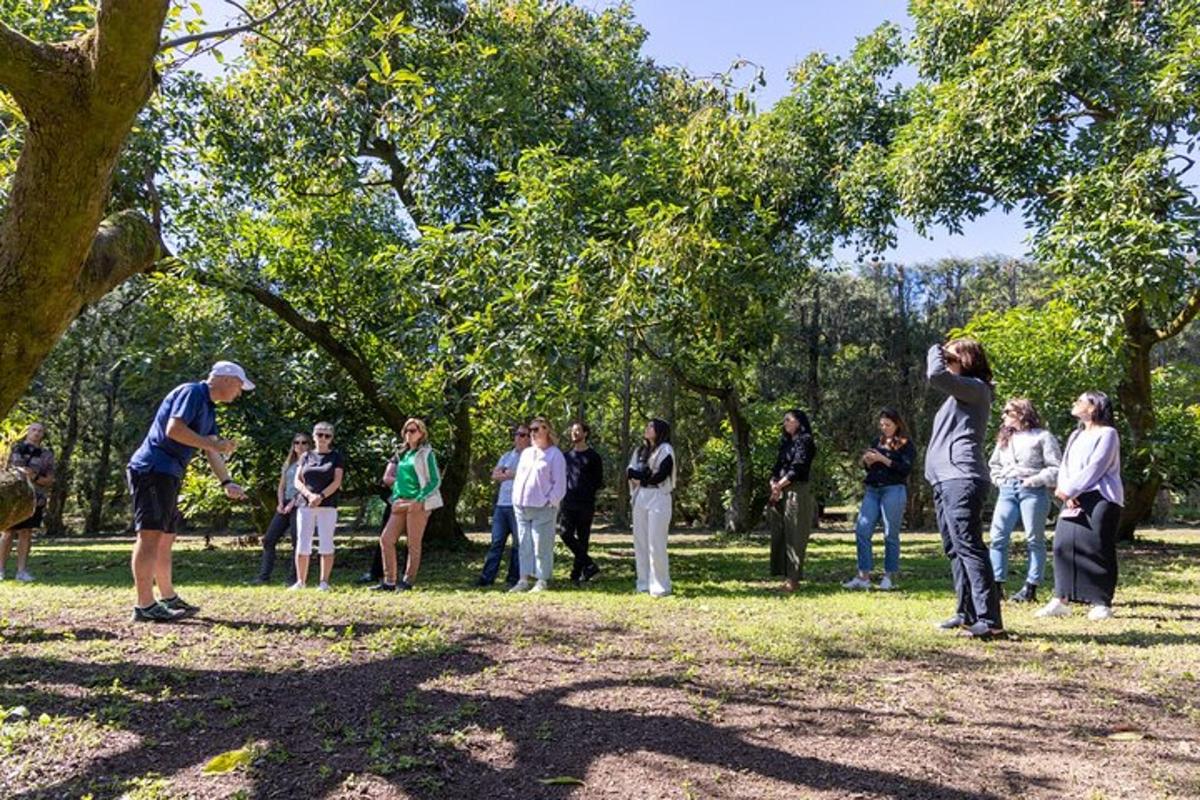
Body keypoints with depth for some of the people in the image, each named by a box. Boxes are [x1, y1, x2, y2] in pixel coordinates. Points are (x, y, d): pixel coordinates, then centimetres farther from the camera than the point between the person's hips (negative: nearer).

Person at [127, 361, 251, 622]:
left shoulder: (208, 408, 20)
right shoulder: (191, 392, -9)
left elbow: (211, 450, 18)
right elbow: (173, 429, -22)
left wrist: (227, 483, 8)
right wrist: (213, 443, -17)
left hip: (168, 474, 10)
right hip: (152, 470, -10)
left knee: (165, 537, 15)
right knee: (151, 535, -12)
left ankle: (168, 598, 25)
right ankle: (145, 606, -13)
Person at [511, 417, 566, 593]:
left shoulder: (555, 455, -2)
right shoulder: (526, 453, 18)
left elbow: (559, 484, -6)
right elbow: (518, 477, 21)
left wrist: (550, 502, -12)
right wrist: (516, 499, 11)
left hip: (543, 509, -6)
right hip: (521, 507, 7)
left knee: (542, 546, -4)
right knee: (524, 546, 8)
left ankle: (542, 580, 2)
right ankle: (524, 579, 13)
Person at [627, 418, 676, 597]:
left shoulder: (665, 450, -4)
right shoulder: (640, 450, 18)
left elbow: (660, 475, -15)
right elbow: (629, 471, 8)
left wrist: (640, 475, -3)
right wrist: (647, 474, -10)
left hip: (658, 498, -7)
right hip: (640, 497, 7)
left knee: (656, 544, -9)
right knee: (640, 542, 7)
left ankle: (661, 586, -3)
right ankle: (644, 583, 14)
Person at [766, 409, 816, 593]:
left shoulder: (805, 441, -3)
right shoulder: (785, 442, 20)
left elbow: (797, 468, -12)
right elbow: (777, 467, 15)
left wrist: (780, 485, -9)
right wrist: (773, 483, -3)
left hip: (797, 492, -8)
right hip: (780, 493, 8)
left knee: (794, 535, -7)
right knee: (779, 534, 6)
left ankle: (794, 577, -6)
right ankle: (786, 574, 11)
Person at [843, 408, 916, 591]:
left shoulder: (906, 444, 2)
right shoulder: (878, 442, 19)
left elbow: (906, 469, -10)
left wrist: (883, 459, -16)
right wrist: (867, 462, 0)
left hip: (893, 490, -6)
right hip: (872, 490, 6)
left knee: (890, 535, -2)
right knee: (862, 530, -4)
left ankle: (890, 577, 8)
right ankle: (863, 576, -2)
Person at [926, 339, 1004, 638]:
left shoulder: (975, 387, -5)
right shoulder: (960, 393, 24)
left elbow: (936, 375, -19)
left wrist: (934, 351, -4)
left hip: (961, 479, -10)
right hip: (945, 480, 10)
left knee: (970, 547, -15)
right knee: (955, 549, 11)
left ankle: (989, 620, -16)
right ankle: (967, 613, 16)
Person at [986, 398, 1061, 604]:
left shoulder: (1042, 437, 1)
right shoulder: (1004, 438, 21)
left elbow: (1056, 468, -5)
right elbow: (993, 464, 30)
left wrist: (1034, 480, -12)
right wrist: (999, 479, 13)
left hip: (1033, 492, -5)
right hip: (1007, 490, 6)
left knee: (1035, 539, -1)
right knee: (997, 537, -4)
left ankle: (1031, 588, 3)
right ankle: (996, 585, -3)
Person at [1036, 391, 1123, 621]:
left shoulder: (1107, 433, -2)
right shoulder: (1076, 435, 21)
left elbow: (1094, 468, -13)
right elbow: (1065, 466, 13)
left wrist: (1068, 490, -14)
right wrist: (1066, 494, -4)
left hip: (1100, 500, -6)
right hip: (1073, 501, 7)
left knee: (1098, 550, -5)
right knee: (1063, 544, -2)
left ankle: (1102, 604, 4)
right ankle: (1061, 600, 1)